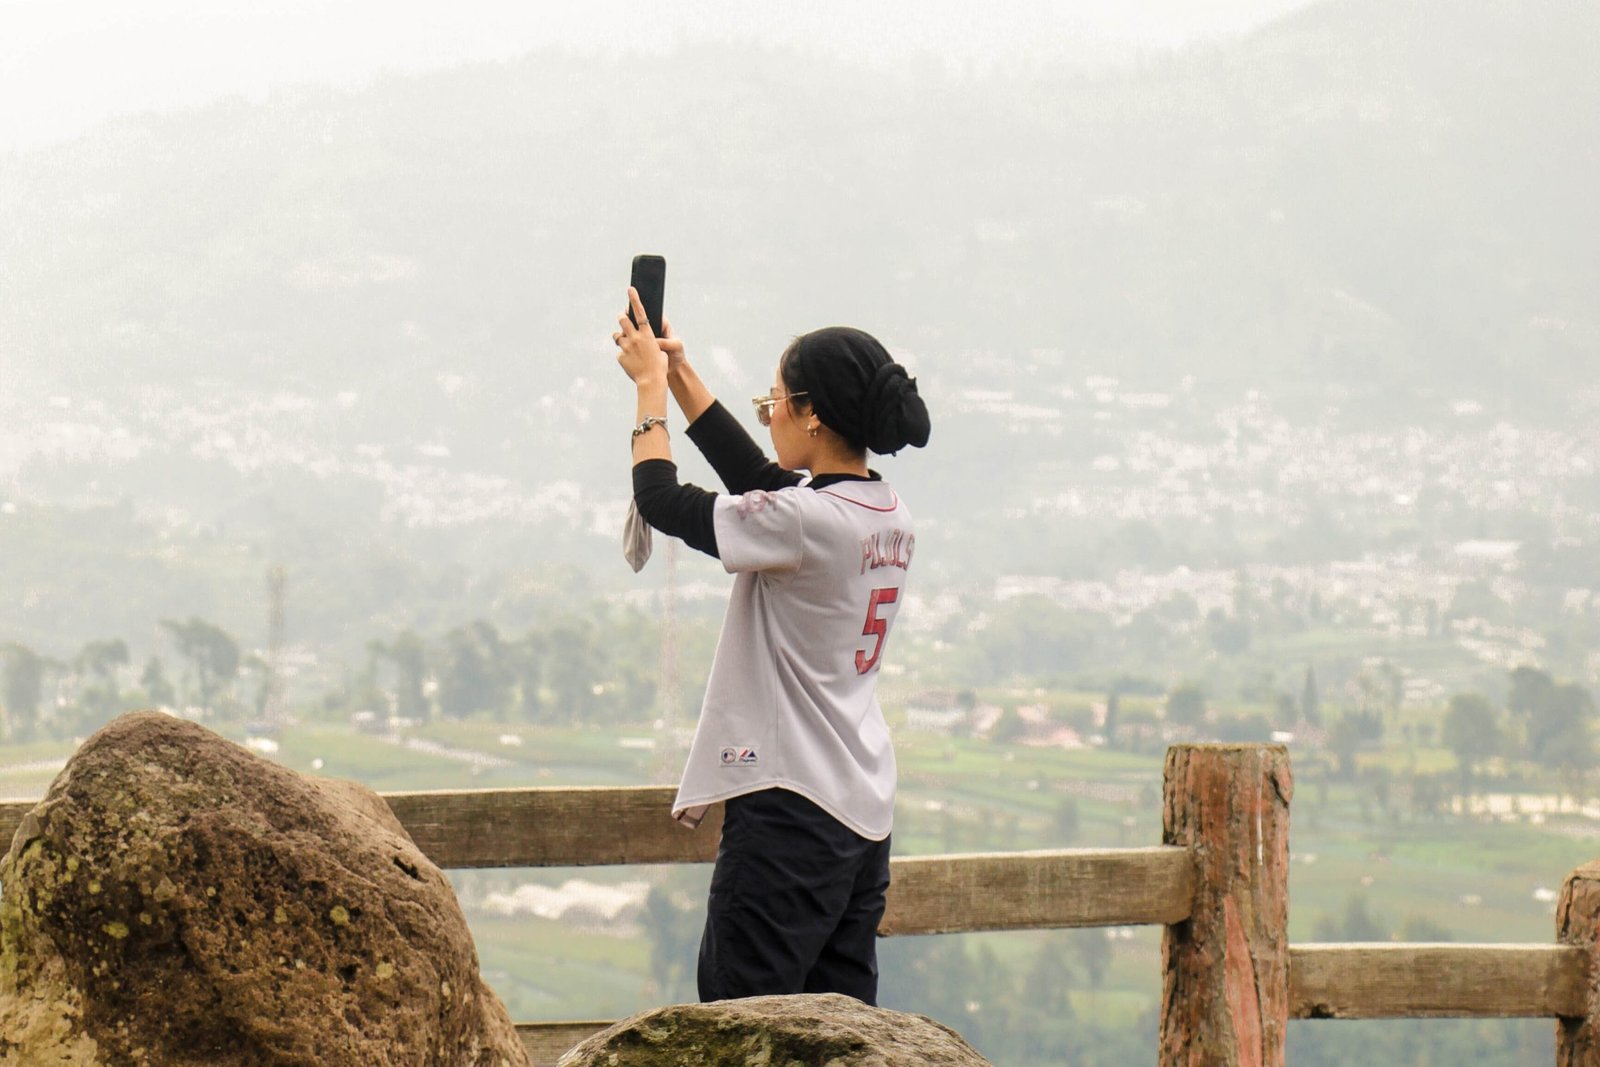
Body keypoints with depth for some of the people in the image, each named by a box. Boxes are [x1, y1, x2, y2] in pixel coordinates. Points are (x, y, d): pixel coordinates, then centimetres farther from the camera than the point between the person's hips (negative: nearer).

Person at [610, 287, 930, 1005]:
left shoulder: (808, 522, -18)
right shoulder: (889, 517, 8)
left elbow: (661, 500, -10)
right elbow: (757, 479, 22)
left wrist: (650, 386, 5)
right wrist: (679, 374, 25)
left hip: (790, 805, -9)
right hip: (864, 809, 9)